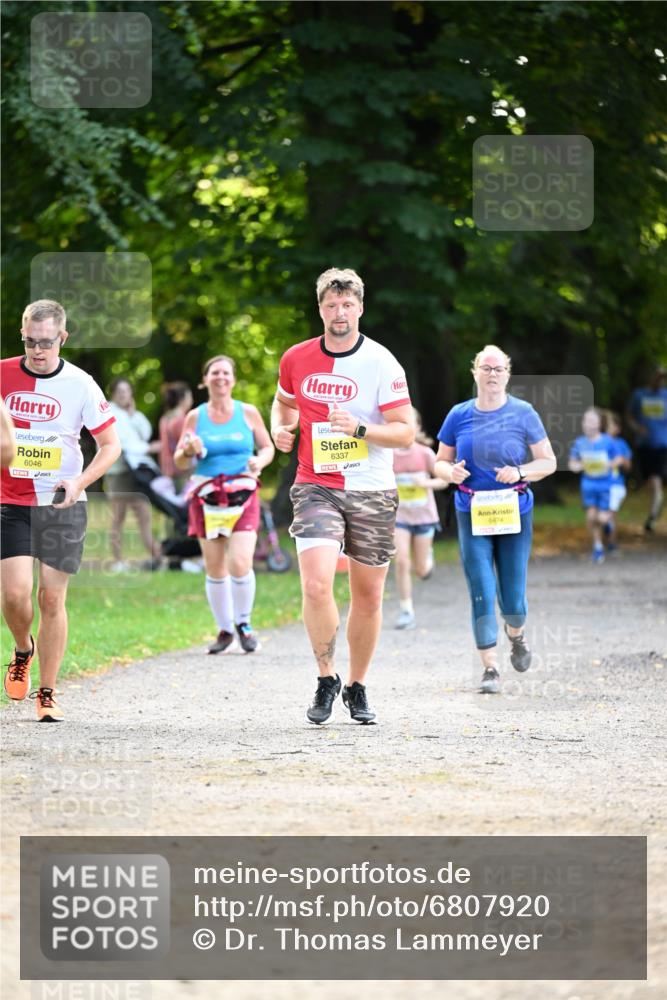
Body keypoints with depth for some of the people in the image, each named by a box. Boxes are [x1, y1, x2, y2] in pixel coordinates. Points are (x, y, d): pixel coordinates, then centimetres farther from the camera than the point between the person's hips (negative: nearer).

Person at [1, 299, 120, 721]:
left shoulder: (80, 384, -5)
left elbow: (111, 444, 0)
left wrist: (78, 484, -13)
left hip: (62, 506, -1)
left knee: (52, 598, -1)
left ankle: (47, 693, 11)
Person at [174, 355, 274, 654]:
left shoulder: (248, 413, 6)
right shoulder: (195, 417, 7)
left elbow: (267, 447, 14)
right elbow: (179, 462, 10)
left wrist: (259, 461, -8)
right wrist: (189, 451, -12)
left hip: (242, 494, -1)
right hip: (206, 496, 1)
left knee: (240, 563, -15)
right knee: (215, 568, 2)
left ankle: (244, 623, 5)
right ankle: (225, 630, 14)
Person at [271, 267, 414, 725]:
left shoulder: (381, 363, -7)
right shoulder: (297, 359, 3)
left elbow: (405, 432, -8)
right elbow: (285, 401, 24)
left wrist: (359, 429, -24)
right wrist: (281, 428, 3)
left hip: (372, 492, -1)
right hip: (316, 486, 1)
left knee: (368, 596, 6)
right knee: (316, 585, -19)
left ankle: (358, 687, 24)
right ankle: (327, 679, -2)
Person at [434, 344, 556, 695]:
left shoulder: (523, 414, -2)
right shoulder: (459, 415, 3)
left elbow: (549, 461, 1)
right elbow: (440, 462, 11)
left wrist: (521, 472, -18)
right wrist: (450, 472, -12)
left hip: (514, 514, -1)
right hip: (472, 516, 1)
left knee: (512, 596, 2)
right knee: (481, 593, -8)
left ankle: (516, 634, 36)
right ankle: (490, 668, -3)